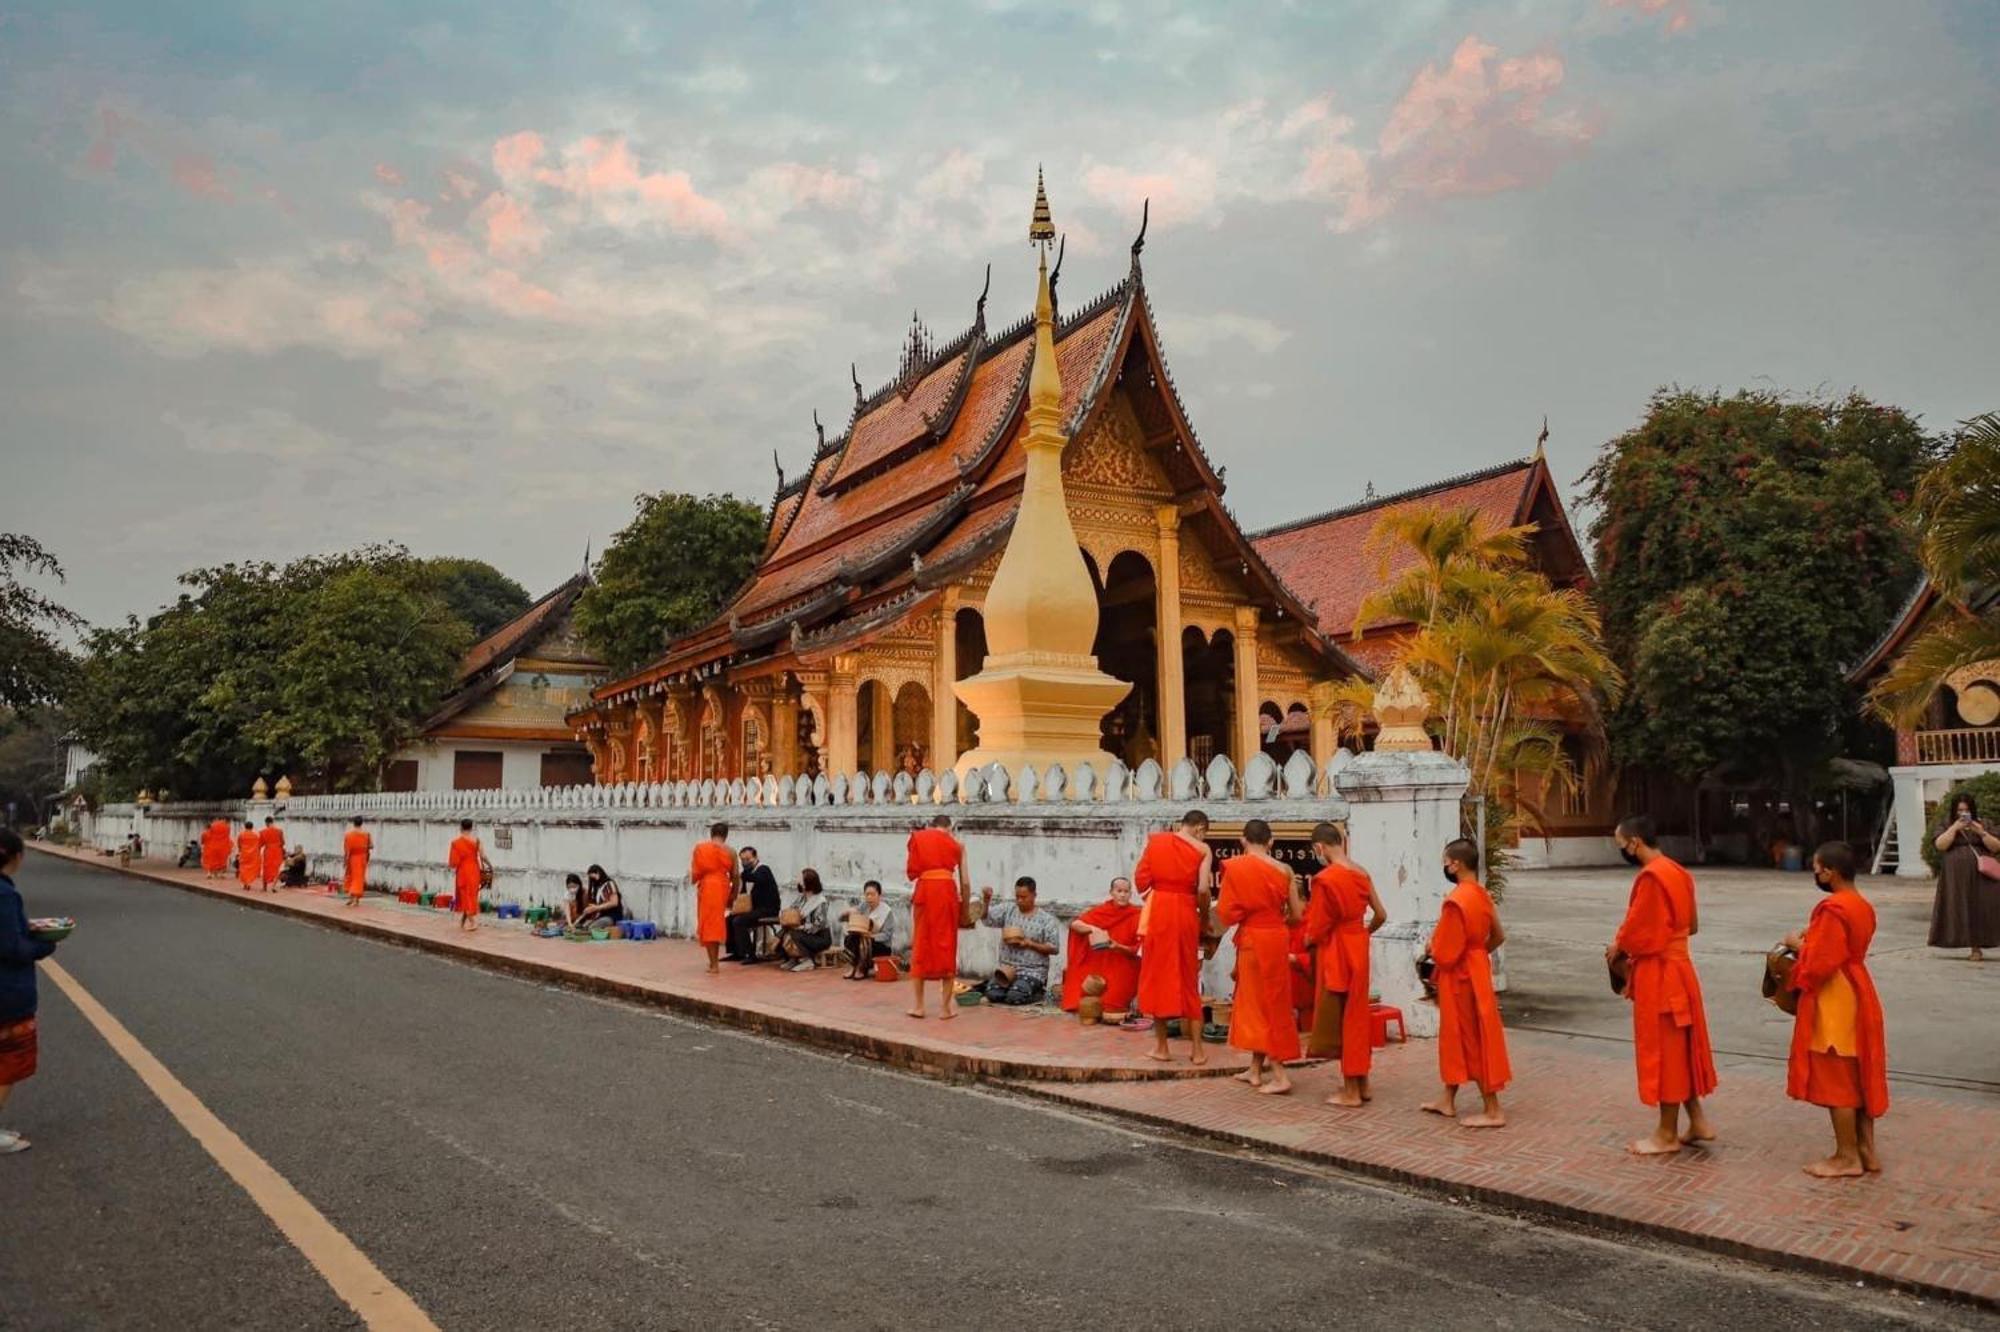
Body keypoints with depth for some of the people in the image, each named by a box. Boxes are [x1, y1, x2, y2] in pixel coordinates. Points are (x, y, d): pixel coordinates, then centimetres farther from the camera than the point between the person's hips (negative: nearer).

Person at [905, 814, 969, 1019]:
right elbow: (964, 882, 13)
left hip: (924, 891, 0)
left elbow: (911, 871, 10)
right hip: (947, 891, 0)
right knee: (946, 946, 8)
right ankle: (945, 1006, 9)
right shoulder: (956, 844, 17)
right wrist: (965, 909, 22)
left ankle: (917, 1004, 14)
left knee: (920, 946, 11)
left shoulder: (918, 837, 16)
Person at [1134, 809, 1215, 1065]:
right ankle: (1198, 1050, 12)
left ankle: (1161, 1046, 16)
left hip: (1157, 912, 1)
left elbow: (1140, 882, 1)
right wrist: (1205, 917, 5)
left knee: (1158, 976, 11)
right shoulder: (1202, 849, 0)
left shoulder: (1154, 840, 5)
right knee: (1189, 979, 11)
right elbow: (1203, 890, -10)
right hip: (1185, 914, -1)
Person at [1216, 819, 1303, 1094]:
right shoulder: (1284, 870, 0)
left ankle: (1280, 1077, -2)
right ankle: (1256, 1069, 24)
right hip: (1277, 938, 5)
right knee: (1266, 1000, 16)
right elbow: (1296, 914, 3)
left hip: (1253, 940, -5)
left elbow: (1226, 912, -10)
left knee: (1261, 1002, 1)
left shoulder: (1234, 868, -10)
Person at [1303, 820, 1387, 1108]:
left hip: (1335, 952, -7)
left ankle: (1351, 1092, 8)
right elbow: (1381, 915, 10)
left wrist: (1308, 941, 6)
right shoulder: (1361, 874, 4)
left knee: (1340, 1018, 2)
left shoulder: (1325, 878, -18)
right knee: (1356, 1014, 17)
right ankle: (1362, 1084, 25)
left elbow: (1317, 928, -13)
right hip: (1358, 950, 7)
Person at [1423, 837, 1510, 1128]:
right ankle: (1448, 1101, 28)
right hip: (1475, 970, 10)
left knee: (1474, 1041, -1)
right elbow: (1498, 936, 15)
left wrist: (1433, 946, -2)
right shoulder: (1481, 894, 5)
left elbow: (1445, 952, -22)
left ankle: (1492, 1111, 6)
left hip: (1461, 978, -10)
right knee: (1457, 1037, 17)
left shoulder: (1456, 901, -24)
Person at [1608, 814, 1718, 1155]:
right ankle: (1698, 1121, 25)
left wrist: (1617, 948, -2)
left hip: (1657, 973, -10)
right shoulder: (1677, 872, 10)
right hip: (1677, 967, 10)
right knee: (1678, 1048, 18)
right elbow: (1691, 924, 19)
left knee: (1662, 1050, 0)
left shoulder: (1651, 876, -21)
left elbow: (1637, 928, -21)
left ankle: (1667, 1134, 10)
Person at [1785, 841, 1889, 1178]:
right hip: (1857, 996, 10)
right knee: (1858, 1077, 15)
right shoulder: (1862, 905, 8)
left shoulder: (1832, 909, -23)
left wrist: (1798, 946, -7)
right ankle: (1866, 1150, 22)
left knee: (1836, 1080, 1)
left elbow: (1820, 964, -24)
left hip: (1834, 1003, -10)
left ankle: (1847, 1157, 9)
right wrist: (1811, 940, 9)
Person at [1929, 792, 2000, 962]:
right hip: (1956, 879, 0)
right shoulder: (1947, 827, 11)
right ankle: (1974, 948, 1)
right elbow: (1941, 845, -5)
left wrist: (1981, 833, -9)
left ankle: (1977, 948, -3)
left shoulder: (1982, 826, 13)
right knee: (1961, 912, -4)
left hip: (1980, 878, 0)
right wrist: (1954, 828, -11)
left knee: (1979, 909, -6)